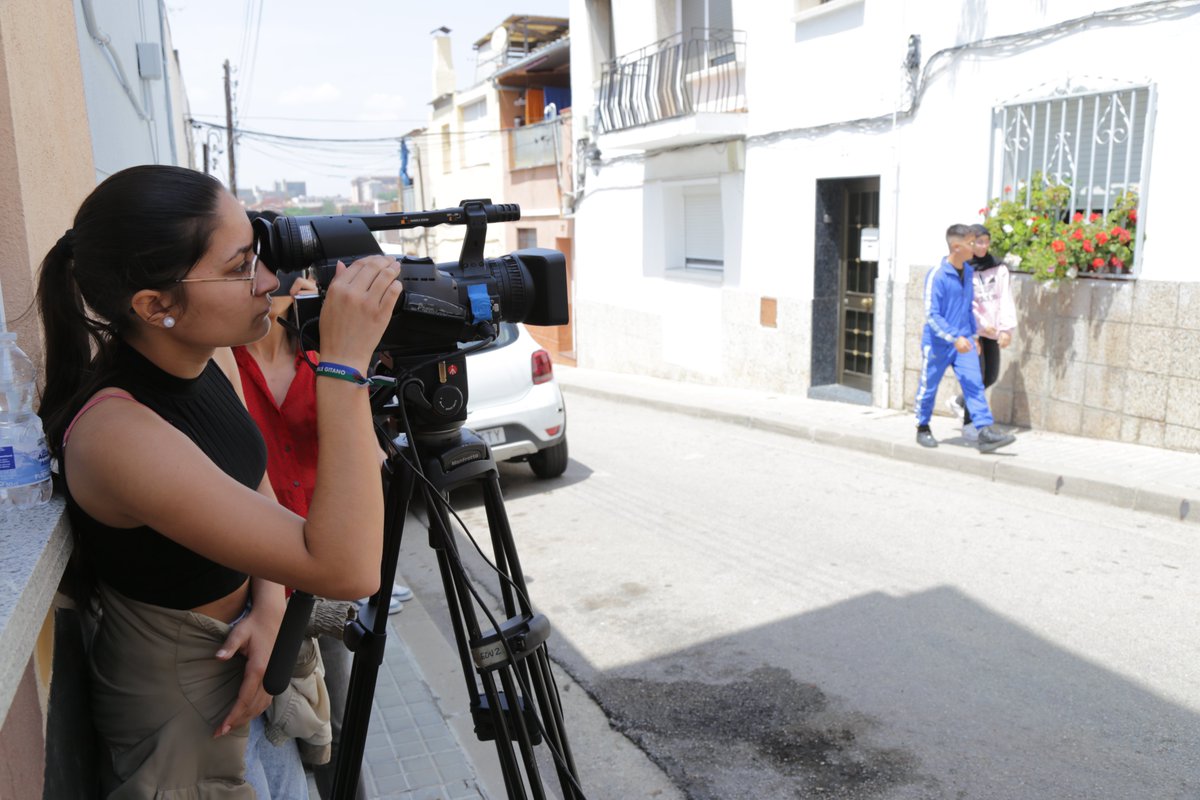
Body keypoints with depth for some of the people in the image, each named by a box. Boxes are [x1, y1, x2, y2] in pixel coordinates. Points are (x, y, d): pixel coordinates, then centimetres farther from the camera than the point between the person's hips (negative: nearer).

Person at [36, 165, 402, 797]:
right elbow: (346, 570, -40)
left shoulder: (213, 359, -9)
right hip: (179, 693, -7)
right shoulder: (115, 433, -34)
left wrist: (268, 609, -12)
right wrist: (344, 364, -41)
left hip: (241, 649, 7)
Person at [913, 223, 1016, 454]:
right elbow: (931, 315, -19)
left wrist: (973, 336, 19)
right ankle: (923, 429, 26)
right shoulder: (937, 275, -16)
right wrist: (955, 337, -25)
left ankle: (986, 432, -10)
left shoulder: (968, 272, 8)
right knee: (928, 388, 8)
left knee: (974, 385, -6)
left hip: (963, 342, 6)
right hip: (938, 343, -6)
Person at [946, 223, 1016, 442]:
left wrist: (1006, 328, -7)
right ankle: (969, 424, 2)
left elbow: (1005, 299, 3)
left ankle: (959, 401, 32)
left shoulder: (998, 268, 7)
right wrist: (981, 325, -13)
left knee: (991, 375, 8)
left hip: (992, 331, 5)